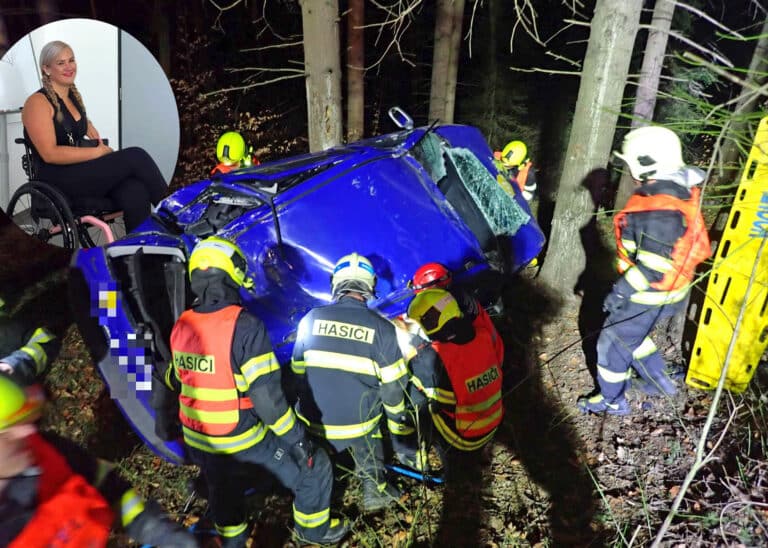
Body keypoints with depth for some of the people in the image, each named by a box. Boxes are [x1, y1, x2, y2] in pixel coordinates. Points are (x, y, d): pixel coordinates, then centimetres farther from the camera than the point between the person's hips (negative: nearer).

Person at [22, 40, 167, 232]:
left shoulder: (74, 96, 17)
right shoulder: (37, 102, -6)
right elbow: (50, 154, -16)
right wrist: (97, 152, -14)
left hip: (82, 169, 7)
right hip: (58, 182, -7)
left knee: (135, 193, -29)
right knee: (136, 157, -24)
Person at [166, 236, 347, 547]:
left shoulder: (181, 326, -6)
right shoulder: (244, 326, -26)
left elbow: (175, 381, 9)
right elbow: (266, 395, -26)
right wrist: (295, 439, -16)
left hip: (198, 438, 6)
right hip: (243, 437, -6)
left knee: (221, 487, 31)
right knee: (313, 467, 16)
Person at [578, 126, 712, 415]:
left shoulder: (659, 210, -32)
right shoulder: (676, 191, 0)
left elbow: (653, 268, -31)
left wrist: (620, 292, -21)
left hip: (650, 296, -9)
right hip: (666, 289, 9)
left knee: (612, 344, 9)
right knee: (631, 334, 29)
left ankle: (612, 400, 28)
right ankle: (659, 378, 44)